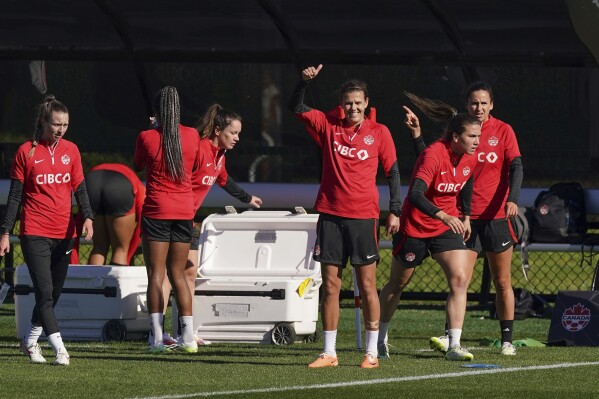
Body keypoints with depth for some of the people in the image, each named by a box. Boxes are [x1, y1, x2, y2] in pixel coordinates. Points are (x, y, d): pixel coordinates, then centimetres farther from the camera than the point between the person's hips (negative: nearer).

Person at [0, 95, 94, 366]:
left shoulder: (70, 151, 9)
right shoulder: (26, 152, -1)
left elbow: (79, 188, 9)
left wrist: (87, 217, -9)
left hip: (65, 233, 4)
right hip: (35, 233, -4)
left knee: (53, 293, 10)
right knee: (45, 292, -13)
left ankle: (30, 341, 28)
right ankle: (59, 348, -18)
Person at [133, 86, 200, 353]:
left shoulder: (146, 138, -8)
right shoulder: (192, 136, -1)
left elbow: (138, 165, 12)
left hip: (156, 211, -3)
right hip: (184, 211, 3)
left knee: (156, 275, -1)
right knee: (178, 274, 12)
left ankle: (157, 337, -10)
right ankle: (188, 337, 6)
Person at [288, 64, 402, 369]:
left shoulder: (379, 132, 3)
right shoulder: (328, 126, 6)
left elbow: (393, 172, 6)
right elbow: (295, 107, 4)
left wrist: (395, 211, 0)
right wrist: (305, 81, -13)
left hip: (364, 217, -2)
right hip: (330, 215, 2)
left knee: (367, 285, -1)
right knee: (330, 285, 3)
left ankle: (372, 352, 5)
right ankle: (329, 353, 8)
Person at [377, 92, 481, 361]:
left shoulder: (471, 157, -7)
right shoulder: (433, 155, -28)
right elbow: (415, 194, -39)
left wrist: (466, 216, 15)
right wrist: (442, 215, -52)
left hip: (448, 226, 5)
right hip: (415, 226, -5)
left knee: (460, 280, -14)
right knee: (397, 284, 14)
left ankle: (454, 346, -15)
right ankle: (380, 337, 35)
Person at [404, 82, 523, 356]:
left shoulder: (503, 131, 1)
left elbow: (515, 167, -7)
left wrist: (512, 198, -23)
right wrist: (417, 133, -5)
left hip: (497, 216, -1)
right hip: (466, 218, 1)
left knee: (502, 282, 6)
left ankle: (507, 340, 13)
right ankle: (450, 337, -16)